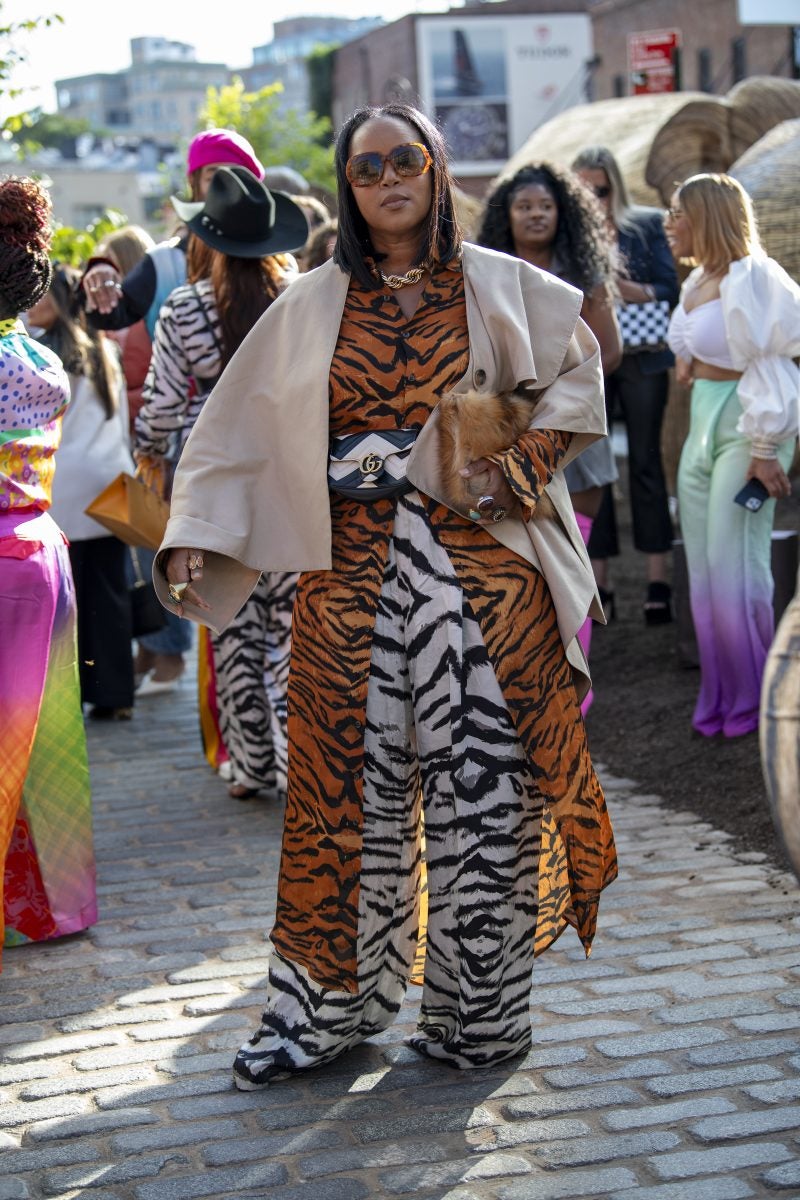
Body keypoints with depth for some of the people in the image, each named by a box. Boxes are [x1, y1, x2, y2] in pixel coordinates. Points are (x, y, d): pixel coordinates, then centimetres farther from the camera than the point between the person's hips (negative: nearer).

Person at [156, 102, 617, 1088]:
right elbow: (237, 429, 8)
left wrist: (519, 468, 0)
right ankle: (327, 1005, 15)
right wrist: (192, 544, -2)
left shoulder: (500, 287, 7)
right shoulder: (310, 308, 9)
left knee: (482, 787, 1)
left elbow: (576, 371, 15)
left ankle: (475, 1015, 13)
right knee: (351, 787, 3)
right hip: (354, 572, 1)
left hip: (482, 569, 0)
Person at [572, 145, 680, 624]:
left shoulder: (647, 224, 3)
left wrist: (633, 291, -20)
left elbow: (670, 289, -2)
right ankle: (601, 584, 7)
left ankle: (659, 579, 8)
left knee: (646, 463, 3)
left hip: (642, 360, -1)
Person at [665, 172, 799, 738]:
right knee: (704, 567, 9)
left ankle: (754, 699, 8)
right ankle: (720, 698, 18)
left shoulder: (749, 279, -14)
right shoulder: (697, 284, 13)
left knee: (734, 565, -5)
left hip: (746, 428, -9)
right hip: (703, 426, 9)